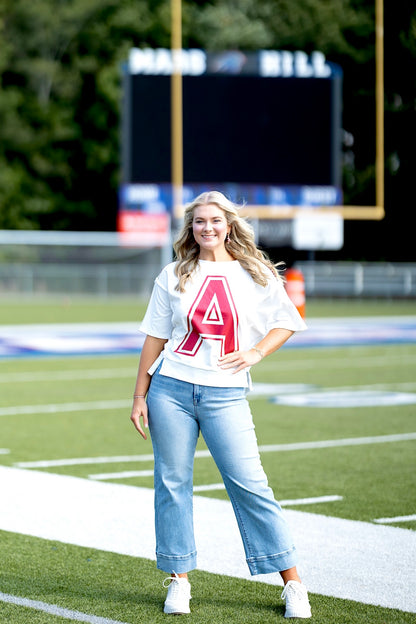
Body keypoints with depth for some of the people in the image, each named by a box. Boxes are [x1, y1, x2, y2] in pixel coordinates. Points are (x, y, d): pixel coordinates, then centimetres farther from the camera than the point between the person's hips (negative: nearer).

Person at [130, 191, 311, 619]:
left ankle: (293, 584, 1)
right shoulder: (173, 276, 8)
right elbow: (155, 338, 11)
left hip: (225, 394, -1)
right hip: (171, 390, 2)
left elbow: (287, 322, 13)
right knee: (172, 483, 3)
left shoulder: (255, 274, 6)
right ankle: (178, 580, 15)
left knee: (250, 485, -6)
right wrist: (140, 396, 8)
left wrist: (256, 352, -3)